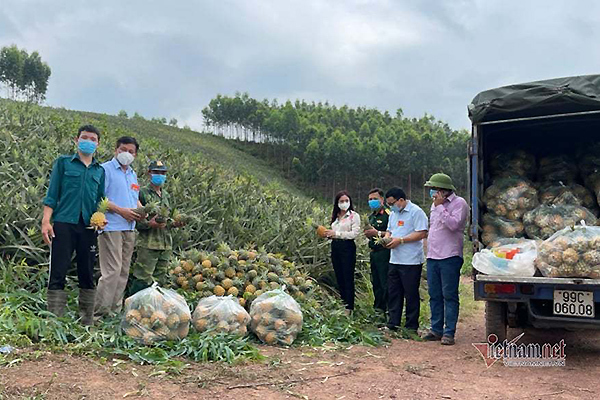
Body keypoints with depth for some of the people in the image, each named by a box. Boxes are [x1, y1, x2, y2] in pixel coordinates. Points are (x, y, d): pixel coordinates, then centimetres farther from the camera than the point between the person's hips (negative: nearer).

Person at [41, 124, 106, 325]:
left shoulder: (100, 171, 16)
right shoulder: (63, 163, 9)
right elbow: (52, 194, 4)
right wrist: (46, 221, -6)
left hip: (88, 226, 3)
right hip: (64, 223, -3)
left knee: (87, 274, 6)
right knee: (58, 273, -5)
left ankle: (87, 322, 13)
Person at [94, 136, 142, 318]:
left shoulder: (133, 175, 21)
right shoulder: (105, 169, -2)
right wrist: (121, 211, -17)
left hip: (129, 228, 8)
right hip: (111, 226, -8)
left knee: (124, 271, 9)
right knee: (112, 270, -14)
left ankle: (116, 311, 17)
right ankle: (99, 312, -8)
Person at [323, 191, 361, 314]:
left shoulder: (354, 216, -4)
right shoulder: (335, 216, 16)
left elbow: (355, 233, -14)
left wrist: (336, 234, -17)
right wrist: (328, 234, 0)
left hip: (347, 247, -7)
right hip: (335, 247, 7)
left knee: (348, 279, -4)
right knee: (339, 278, 11)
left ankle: (349, 308, 1)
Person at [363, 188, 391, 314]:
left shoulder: (388, 214, -12)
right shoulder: (371, 216, 17)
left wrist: (377, 233, -22)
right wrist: (368, 233, 7)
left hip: (384, 252, -9)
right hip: (373, 253, 10)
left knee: (385, 283, -8)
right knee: (376, 283, 15)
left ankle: (388, 310, -3)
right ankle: (378, 308, 25)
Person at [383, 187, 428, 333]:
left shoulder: (416, 212, -10)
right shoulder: (393, 213, 16)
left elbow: (422, 233, -18)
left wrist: (400, 240, -19)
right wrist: (386, 237, 1)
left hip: (411, 261, -8)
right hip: (395, 260, 8)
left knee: (411, 294, 1)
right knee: (393, 293, 11)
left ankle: (411, 327, 11)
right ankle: (392, 324, 20)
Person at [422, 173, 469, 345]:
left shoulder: (459, 203, -6)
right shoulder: (435, 205, 18)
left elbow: (453, 224, -21)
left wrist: (440, 206, -16)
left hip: (449, 257, -8)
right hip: (432, 257, 8)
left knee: (449, 296, -4)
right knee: (435, 296, 10)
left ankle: (449, 332, 0)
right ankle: (436, 330, 18)